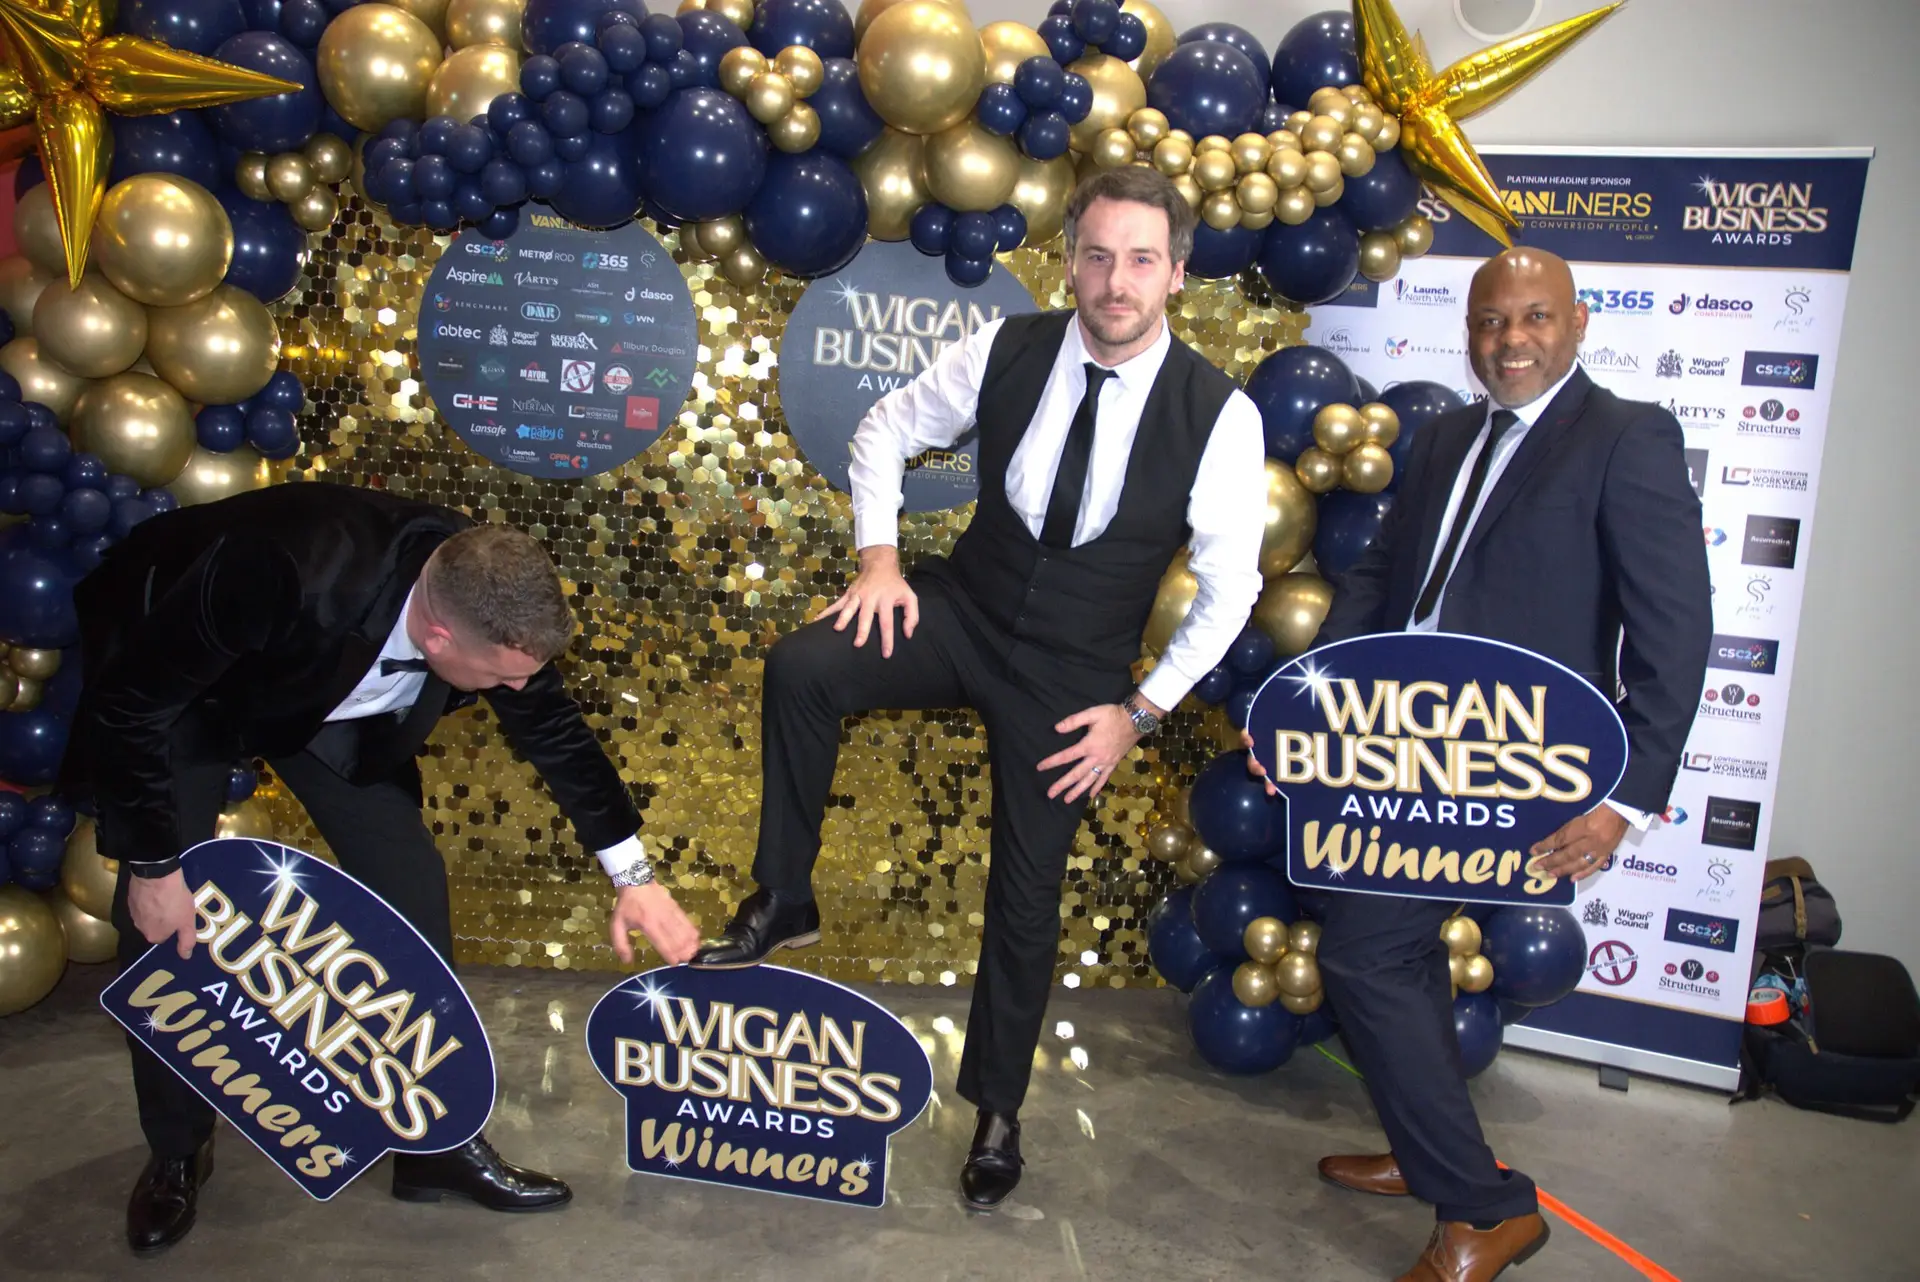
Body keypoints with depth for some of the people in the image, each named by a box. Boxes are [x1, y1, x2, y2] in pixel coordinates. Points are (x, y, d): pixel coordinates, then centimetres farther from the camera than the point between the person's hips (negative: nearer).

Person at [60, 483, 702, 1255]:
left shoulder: (485, 596, -27)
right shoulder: (286, 580, -44)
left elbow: (554, 729, -10)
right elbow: (130, 702, -28)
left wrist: (634, 876, -8)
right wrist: (152, 864, -20)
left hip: (327, 693, 4)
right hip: (169, 688, -4)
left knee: (411, 887, -5)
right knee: (165, 922, -7)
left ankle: (437, 1140, 9)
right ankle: (177, 1154, 18)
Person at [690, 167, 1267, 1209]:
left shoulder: (1220, 415, -16)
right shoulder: (1008, 350, -10)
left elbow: (1228, 590, -8)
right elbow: (887, 431, 5)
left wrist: (1139, 710, -10)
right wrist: (878, 556, -8)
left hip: (1072, 676, -2)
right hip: (963, 610, 2)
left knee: (1027, 891, 7)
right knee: (799, 667, -25)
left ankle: (997, 1111, 30)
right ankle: (781, 903, -4)